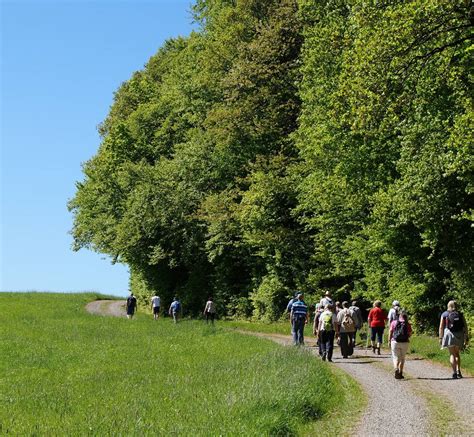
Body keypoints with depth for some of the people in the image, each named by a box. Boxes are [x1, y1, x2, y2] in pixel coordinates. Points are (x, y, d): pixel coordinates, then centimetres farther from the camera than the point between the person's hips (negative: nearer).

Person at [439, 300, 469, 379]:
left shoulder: (444, 314, 7)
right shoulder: (460, 314, 9)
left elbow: (441, 327, 1)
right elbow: (465, 326, 4)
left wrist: (440, 338, 2)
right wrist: (467, 338, 5)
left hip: (449, 334, -2)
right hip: (459, 335, 2)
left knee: (452, 354, 1)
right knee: (457, 353, 18)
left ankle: (454, 372, -12)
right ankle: (458, 371, 8)